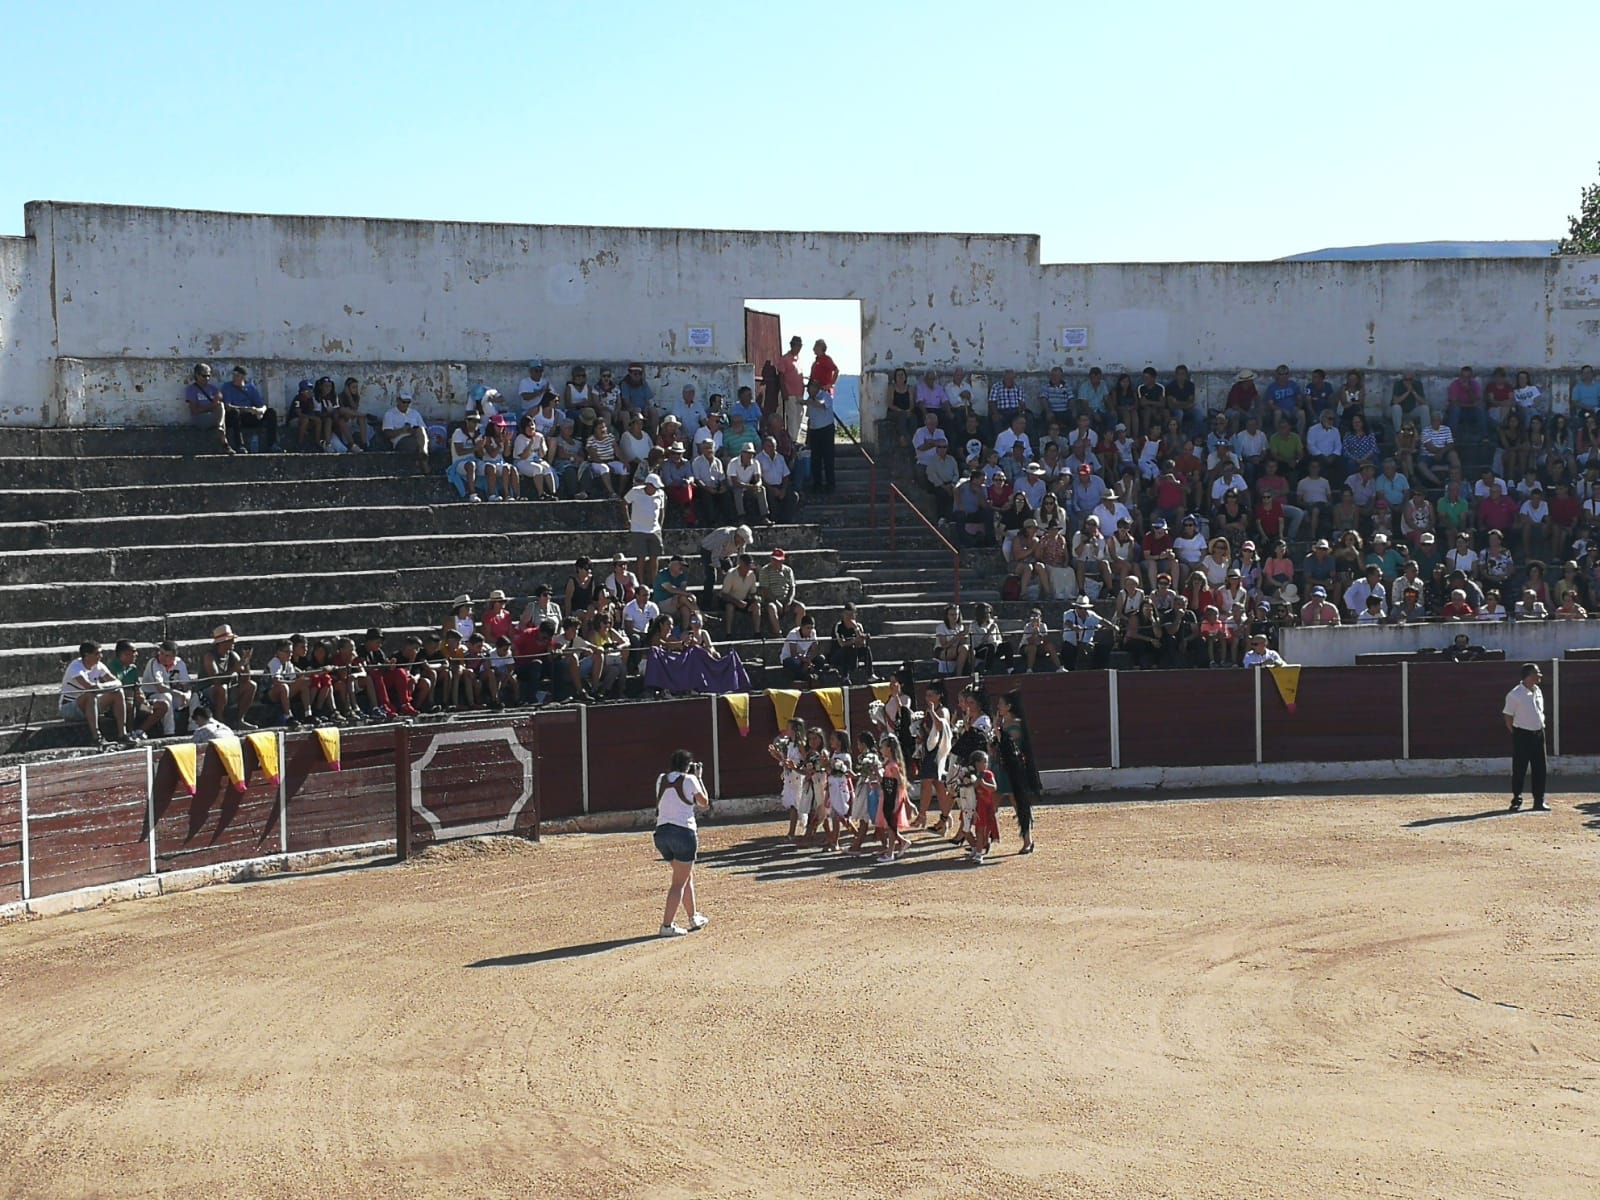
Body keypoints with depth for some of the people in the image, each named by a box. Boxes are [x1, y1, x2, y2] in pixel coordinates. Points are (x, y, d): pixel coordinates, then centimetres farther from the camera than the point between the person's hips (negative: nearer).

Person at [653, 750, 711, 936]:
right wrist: (698, 778, 14)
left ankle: (694, 917, 32)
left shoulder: (661, 780, 10)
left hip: (662, 831, 6)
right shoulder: (689, 780, -5)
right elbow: (704, 803, 8)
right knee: (679, 882, -2)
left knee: (688, 876, 23)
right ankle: (667, 926, -9)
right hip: (683, 832, -6)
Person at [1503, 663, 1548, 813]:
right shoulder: (1514, 695, -13)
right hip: (1522, 735, -6)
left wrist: (1541, 728, 12)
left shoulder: (1537, 691, 9)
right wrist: (1517, 735, -7)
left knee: (1540, 769, 7)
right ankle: (1517, 800, 10)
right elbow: (1509, 719, -8)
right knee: (1519, 769, -1)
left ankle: (1539, 801, 13)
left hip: (1538, 733, 6)